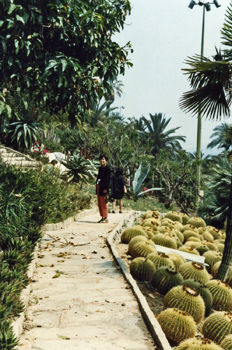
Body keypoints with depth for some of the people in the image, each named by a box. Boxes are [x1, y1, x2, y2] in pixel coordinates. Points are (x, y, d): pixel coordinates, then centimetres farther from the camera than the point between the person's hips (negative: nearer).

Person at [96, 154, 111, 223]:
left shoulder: (107, 168, -10)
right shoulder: (100, 168, 15)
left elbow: (107, 179, -15)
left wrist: (105, 189, -19)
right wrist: (97, 187, 15)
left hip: (103, 188, -9)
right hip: (99, 187, 9)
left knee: (103, 202, -6)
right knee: (99, 203, 11)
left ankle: (106, 218, 0)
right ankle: (103, 217, 18)